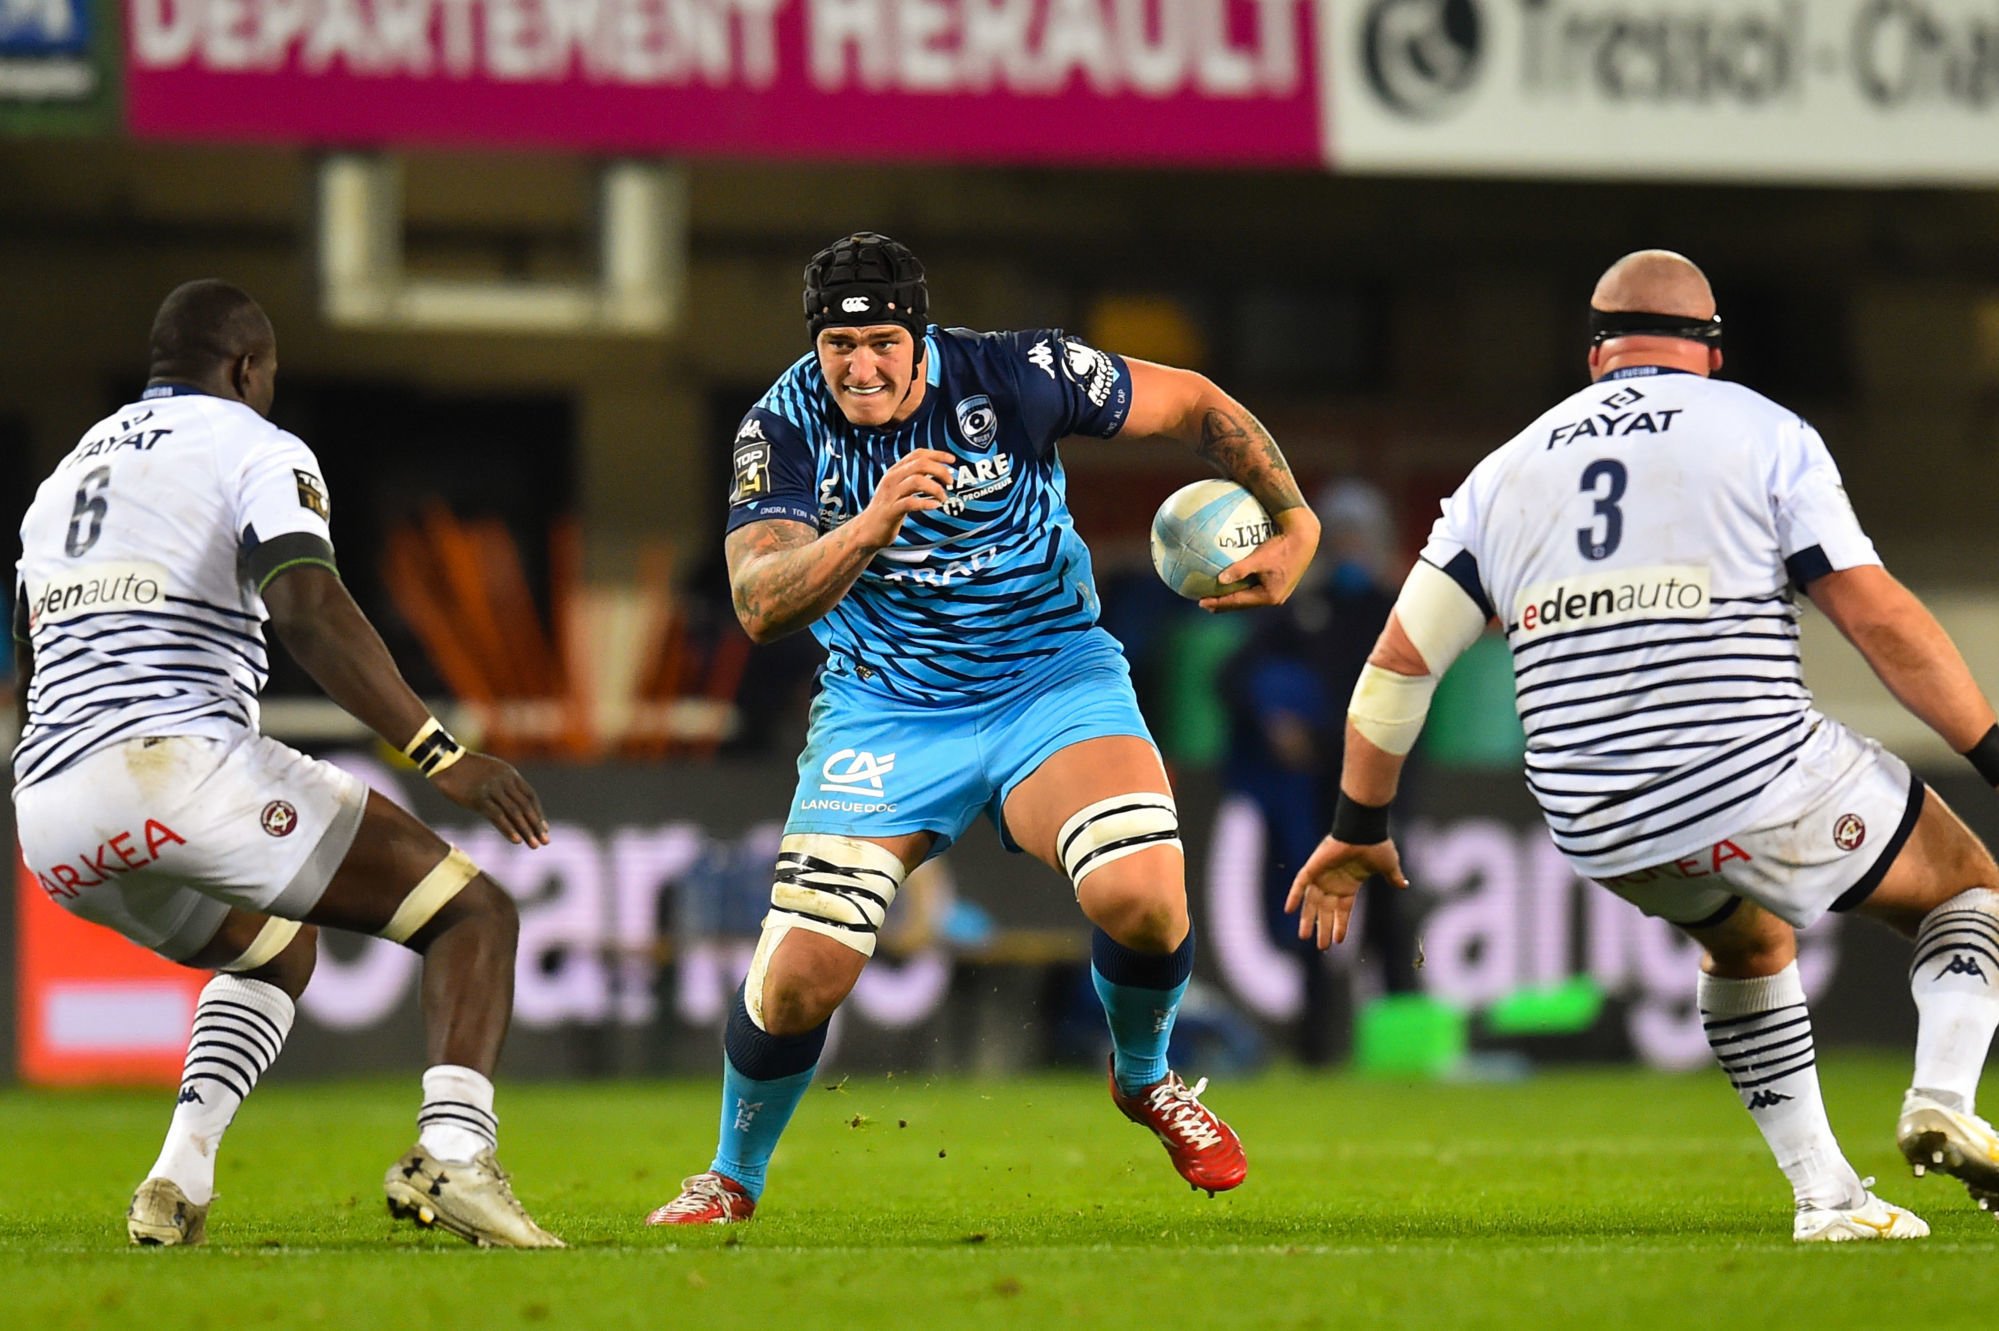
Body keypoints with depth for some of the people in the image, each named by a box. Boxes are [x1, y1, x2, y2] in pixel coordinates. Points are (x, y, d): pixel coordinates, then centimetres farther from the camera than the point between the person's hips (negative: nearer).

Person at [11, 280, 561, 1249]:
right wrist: (438, 753, -18)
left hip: (48, 812, 7)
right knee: (472, 916, 0)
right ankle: (452, 1151, -27)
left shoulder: (66, 476, 28)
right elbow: (309, 612, -14)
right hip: (178, 763, -7)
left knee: (276, 945, 34)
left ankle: (180, 1175, 12)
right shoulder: (253, 450, 5)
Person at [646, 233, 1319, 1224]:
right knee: (800, 975, -13)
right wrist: (871, 525, -41)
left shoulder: (1010, 377, -14)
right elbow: (761, 604, -26)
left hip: (1052, 681, 0)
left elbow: (1193, 405, -1)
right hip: (884, 710, 0)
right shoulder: (784, 427, -13)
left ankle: (1144, 1078, 8)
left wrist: (1295, 528, -6)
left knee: (1143, 896, -26)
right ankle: (732, 1179, 16)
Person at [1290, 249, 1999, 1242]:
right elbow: (1878, 616, -5)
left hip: (1600, 833, 4)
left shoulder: (1508, 469, 15)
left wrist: (1357, 831, 23)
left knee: (1748, 940, 34)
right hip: (1767, 786, -4)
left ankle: (1824, 1194, 20)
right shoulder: (1762, 433, 3)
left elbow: (1399, 657, 14)